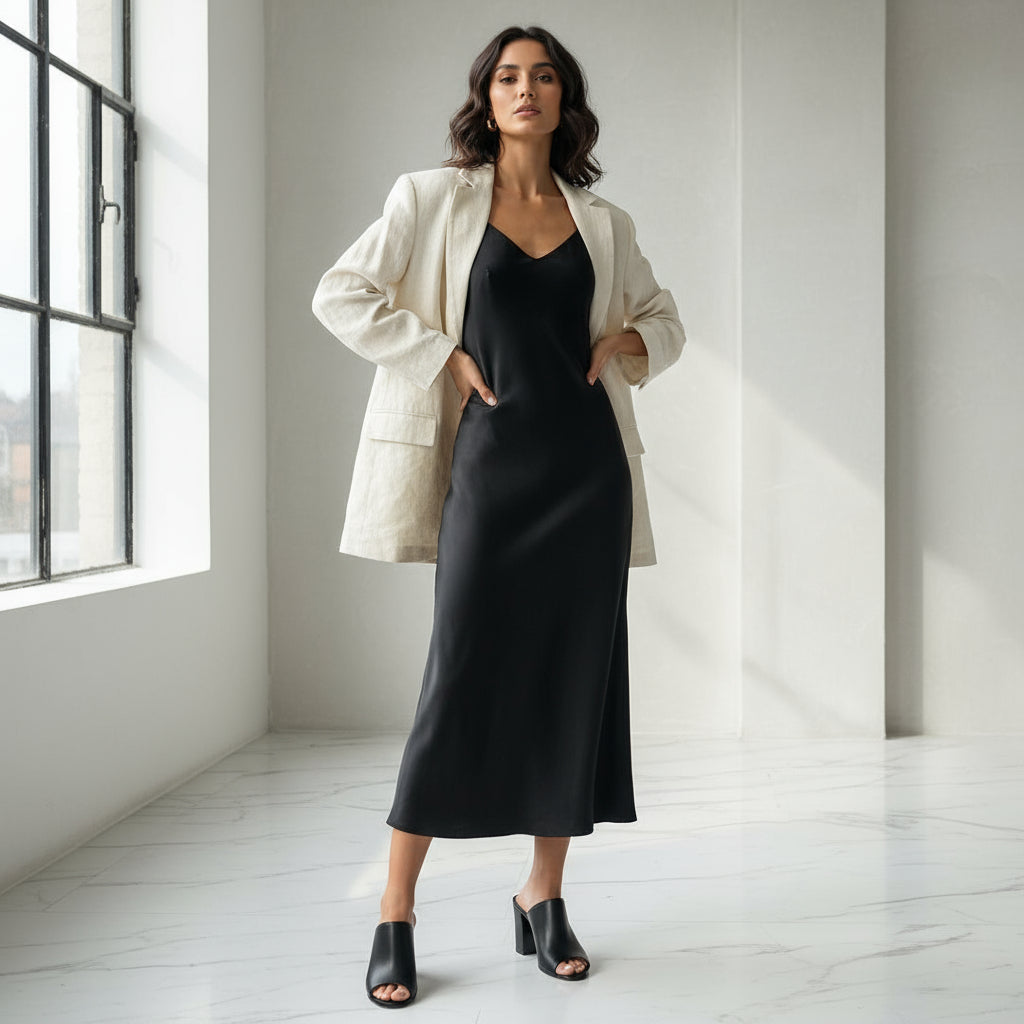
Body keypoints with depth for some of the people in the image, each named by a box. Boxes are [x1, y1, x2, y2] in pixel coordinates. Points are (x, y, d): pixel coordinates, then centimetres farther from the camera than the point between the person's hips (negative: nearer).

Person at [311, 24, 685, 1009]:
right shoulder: (436, 198, 5)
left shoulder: (604, 222, 13)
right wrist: (443, 354, -6)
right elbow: (340, 293, 1)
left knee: (576, 677, 4)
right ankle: (395, 918, 6)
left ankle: (544, 900, 19)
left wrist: (628, 343, 3)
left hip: (587, 463, 4)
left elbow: (663, 320, 24)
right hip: (491, 458, -3)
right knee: (462, 679, -6)